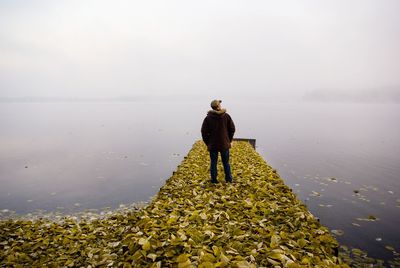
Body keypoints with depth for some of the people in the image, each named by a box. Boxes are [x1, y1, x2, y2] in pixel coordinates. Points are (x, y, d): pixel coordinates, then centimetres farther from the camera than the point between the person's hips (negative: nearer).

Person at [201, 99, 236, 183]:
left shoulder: (208, 118, -9)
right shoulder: (226, 116, -6)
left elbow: (204, 132, -8)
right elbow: (232, 129, -2)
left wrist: (208, 143, 4)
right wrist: (229, 140, 9)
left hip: (212, 145, -1)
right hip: (225, 144, 1)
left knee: (213, 163, 9)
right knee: (226, 163, 15)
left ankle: (214, 180, 15)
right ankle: (229, 179, 24)